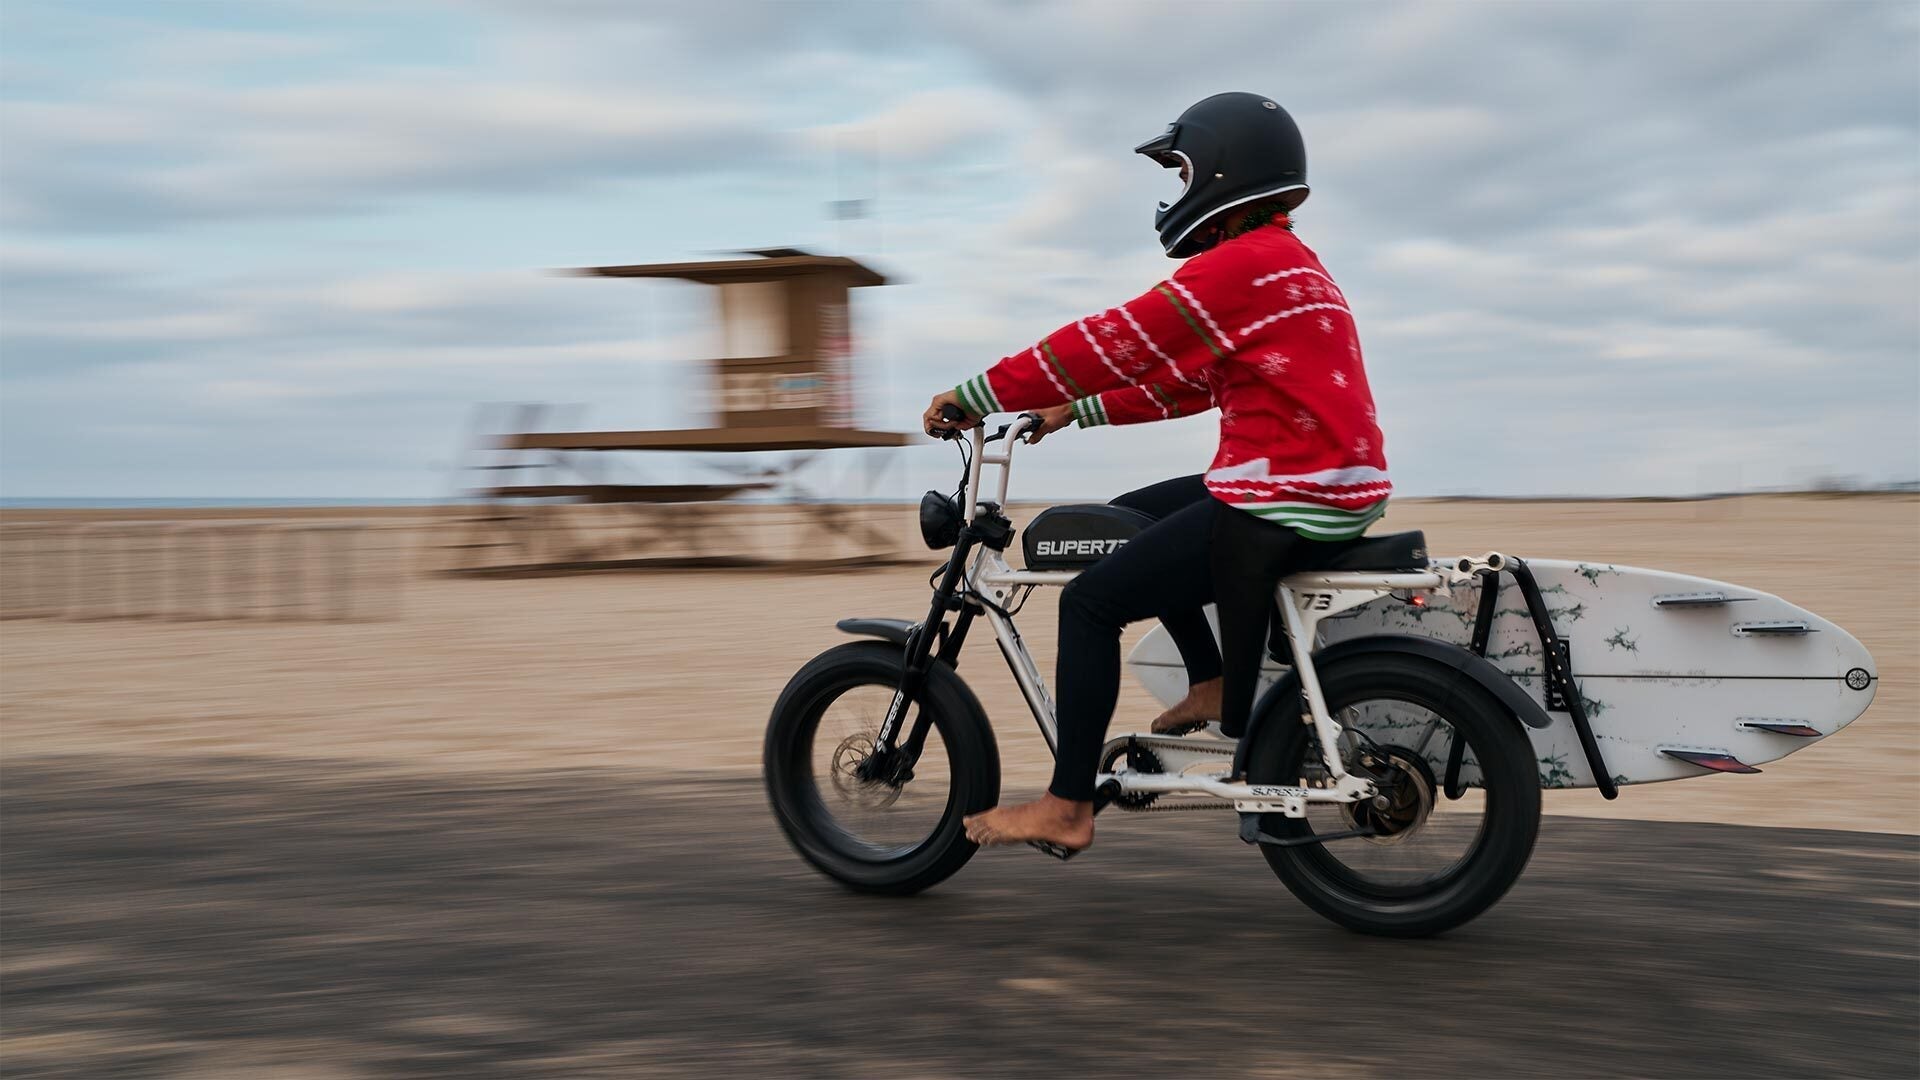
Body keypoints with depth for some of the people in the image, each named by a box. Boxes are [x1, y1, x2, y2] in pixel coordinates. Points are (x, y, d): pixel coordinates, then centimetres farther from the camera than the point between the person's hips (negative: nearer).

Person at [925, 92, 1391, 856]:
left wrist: (971, 398, -10)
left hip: (1279, 504, -10)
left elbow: (1115, 343, -16)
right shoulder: (1289, 264, 19)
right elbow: (1189, 379, 21)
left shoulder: (1241, 265, -14)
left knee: (1091, 602, -7)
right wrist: (1076, 411, 17)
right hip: (1333, 490, 10)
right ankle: (1220, 686, 24)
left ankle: (1066, 807, -2)